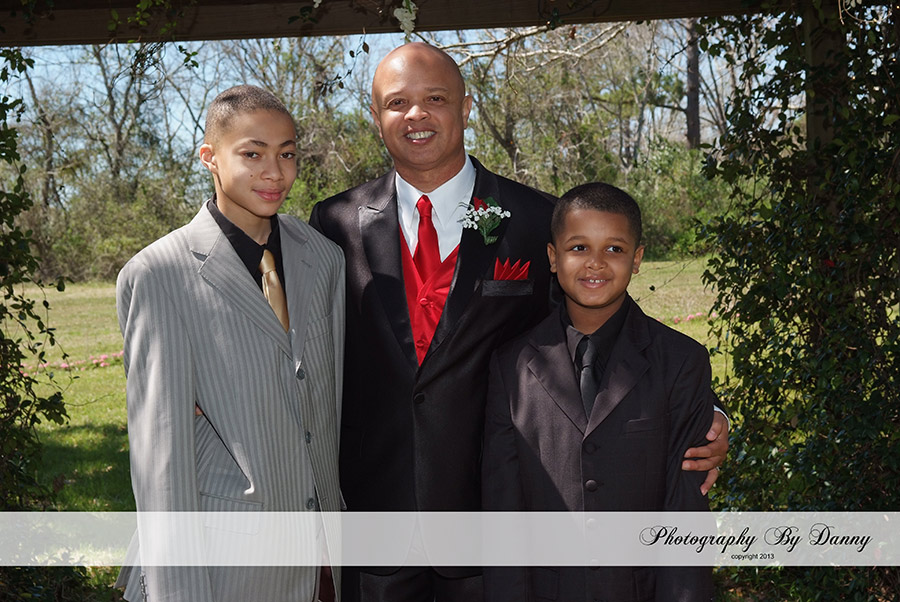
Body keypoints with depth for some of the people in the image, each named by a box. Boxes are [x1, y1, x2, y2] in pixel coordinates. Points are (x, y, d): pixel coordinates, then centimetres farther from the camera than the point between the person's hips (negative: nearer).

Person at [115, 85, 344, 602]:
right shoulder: (158, 275, -11)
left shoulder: (326, 258, 5)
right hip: (216, 558, -4)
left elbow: (332, 398, 10)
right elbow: (160, 442, -12)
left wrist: (336, 540, 10)